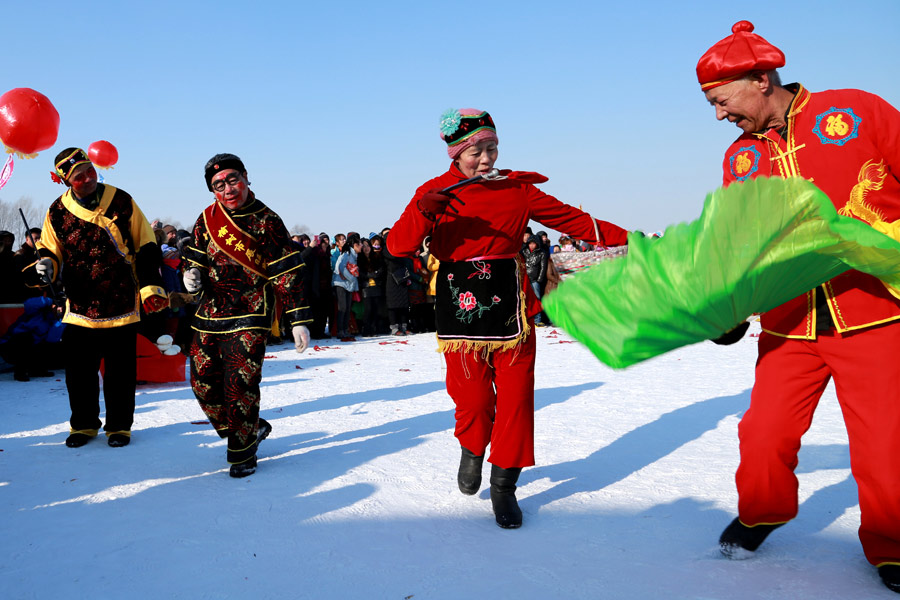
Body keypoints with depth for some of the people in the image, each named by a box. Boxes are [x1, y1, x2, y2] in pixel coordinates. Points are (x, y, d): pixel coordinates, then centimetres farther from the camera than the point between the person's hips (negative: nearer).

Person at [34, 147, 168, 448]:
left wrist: (151, 286, -3)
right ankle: (83, 424, 26)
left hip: (122, 305, -1)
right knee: (79, 369, 7)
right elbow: (49, 250, 13)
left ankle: (119, 426, 22)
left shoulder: (122, 202, -3)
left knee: (120, 371, 6)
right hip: (80, 306, 2)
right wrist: (46, 264, -10)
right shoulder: (58, 211, 0)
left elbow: (146, 247, 2)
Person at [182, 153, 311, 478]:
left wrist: (298, 320, -11)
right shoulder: (208, 217, 6)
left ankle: (242, 452, 10)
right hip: (209, 312, 6)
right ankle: (251, 429, 28)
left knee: (241, 384, -9)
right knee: (203, 383, 7)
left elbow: (287, 273, -8)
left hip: (249, 315, -5)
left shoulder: (266, 221, -7)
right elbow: (195, 253, 20)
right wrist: (191, 272, -5)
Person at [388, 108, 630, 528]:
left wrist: (625, 239, 0)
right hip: (460, 307, -1)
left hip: (510, 304, 1)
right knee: (472, 397, 1)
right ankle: (472, 450, 36)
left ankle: (504, 485, 17)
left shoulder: (516, 188, 5)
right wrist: (423, 213, -26)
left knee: (515, 396, 0)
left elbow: (570, 219, 6)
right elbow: (398, 246, -7)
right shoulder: (434, 193, 2)